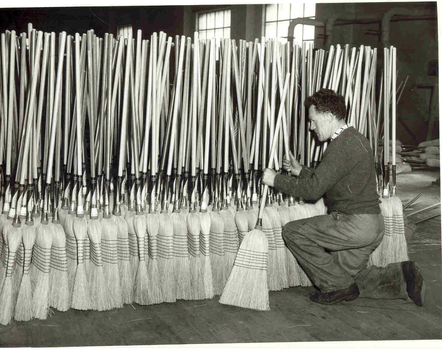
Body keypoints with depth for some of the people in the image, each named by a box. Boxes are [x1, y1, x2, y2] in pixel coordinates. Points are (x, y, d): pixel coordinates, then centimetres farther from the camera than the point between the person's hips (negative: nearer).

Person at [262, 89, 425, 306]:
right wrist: (300, 171, 19)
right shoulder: (355, 139, 17)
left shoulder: (343, 145, -17)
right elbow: (325, 181, 25)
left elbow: (314, 189, -21)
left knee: (292, 232, -4)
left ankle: (337, 286, 1)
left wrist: (276, 180, -10)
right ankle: (402, 276, 9)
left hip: (356, 224, -10)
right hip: (372, 225, 10)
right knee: (346, 274, 20)